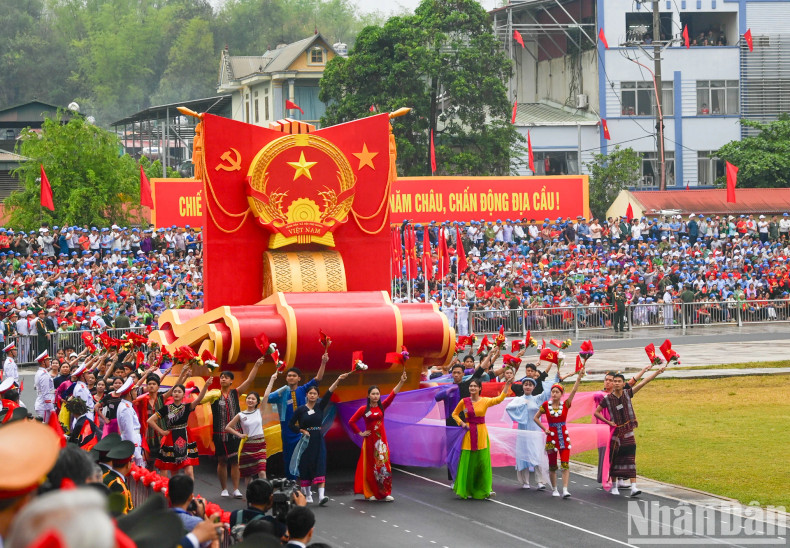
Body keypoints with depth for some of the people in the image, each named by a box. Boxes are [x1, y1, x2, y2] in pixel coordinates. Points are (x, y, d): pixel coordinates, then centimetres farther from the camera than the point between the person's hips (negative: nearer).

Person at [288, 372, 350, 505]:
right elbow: (291, 424, 5)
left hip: (318, 440, 1)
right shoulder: (301, 409, 0)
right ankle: (306, 494, 19)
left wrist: (338, 380, -18)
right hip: (306, 441, -1)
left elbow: (329, 394, -7)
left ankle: (321, 496, -19)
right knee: (305, 467, 3)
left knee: (320, 467, -10)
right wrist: (302, 431, -8)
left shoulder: (320, 407, 5)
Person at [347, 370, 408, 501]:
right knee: (371, 466, 1)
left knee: (383, 465, -4)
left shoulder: (382, 407, 3)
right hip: (370, 440, -2)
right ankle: (370, 493, 8)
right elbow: (351, 422, 3)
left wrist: (402, 382, -17)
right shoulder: (364, 409, -2)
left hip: (381, 440, 2)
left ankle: (386, 493, -2)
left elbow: (393, 394, -7)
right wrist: (360, 433, 0)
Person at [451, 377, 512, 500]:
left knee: (483, 461, -2)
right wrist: (461, 423, -3)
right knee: (468, 461, 0)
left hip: (481, 433, 0)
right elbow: (454, 414, 14)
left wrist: (507, 385, -24)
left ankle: (485, 490, 1)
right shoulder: (464, 401, 1)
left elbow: (499, 399, -17)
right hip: (469, 433, 0)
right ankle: (466, 490, 9)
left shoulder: (485, 401, -1)